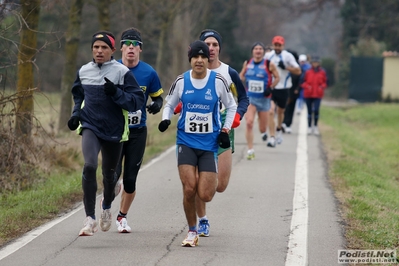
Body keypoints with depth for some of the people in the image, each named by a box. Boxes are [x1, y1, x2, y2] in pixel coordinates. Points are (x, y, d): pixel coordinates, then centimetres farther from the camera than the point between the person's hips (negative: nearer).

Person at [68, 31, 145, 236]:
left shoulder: (122, 72, -7)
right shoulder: (84, 71, 5)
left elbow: (138, 101, -10)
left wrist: (116, 92, -23)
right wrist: (76, 114, 8)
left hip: (114, 131, -1)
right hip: (90, 127, 1)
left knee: (109, 174, 15)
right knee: (89, 166, -23)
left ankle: (107, 208, 48)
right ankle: (90, 219, -22)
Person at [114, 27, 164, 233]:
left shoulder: (149, 73, -2)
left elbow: (158, 97, 9)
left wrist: (157, 105, -13)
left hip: (138, 132, 1)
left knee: (130, 179, 3)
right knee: (113, 173, -12)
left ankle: (122, 216, 24)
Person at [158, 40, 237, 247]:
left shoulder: (218, 81, -5)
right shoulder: (181, 81, -2)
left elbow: (231, 106, 10)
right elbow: (170, 104, 13)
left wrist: (225, 130, 1)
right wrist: (165, 119, -7)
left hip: (209, 144, 0)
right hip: (186, 142, 1)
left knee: (205, 195, -6)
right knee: (189, 189, -13)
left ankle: (212, 179, 33)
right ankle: (192, 232, 6)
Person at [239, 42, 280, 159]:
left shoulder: (269, 65, -6)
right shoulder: (247, 64, 2)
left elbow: (277, 78, 4)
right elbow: (241, 75, 19)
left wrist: (270, 87, -9)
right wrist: (241, 80, -1)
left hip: (264, 99, -1)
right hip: (250, 98, 1)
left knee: (262, 128, 7)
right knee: (249, 123, -19)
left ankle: (263, 132, 48)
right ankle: (250, 150, -12)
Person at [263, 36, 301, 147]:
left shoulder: (288, 56, -4)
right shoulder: (268, 55, 3)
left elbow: (298, 71, -6)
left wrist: (286, 67, -19)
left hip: (283, 89, 0)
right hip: (270, 88, 0)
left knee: (280, 111, 18)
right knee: (271, 111, -16)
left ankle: (279, 129, 47)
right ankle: (272, 138, -17)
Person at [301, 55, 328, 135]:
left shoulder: (322, 72, 2)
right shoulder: (308, 72, 1)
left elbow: (325, 82, 12)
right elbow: (303, 82, 6)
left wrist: (322, 87, -8)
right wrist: (307, 86, -12)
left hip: (318, 95, -1)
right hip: (308, 95, 1)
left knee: (316, 110, -12)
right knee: (309, 111, 7)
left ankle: (315, 126, 5)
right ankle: (309, 127, 16)